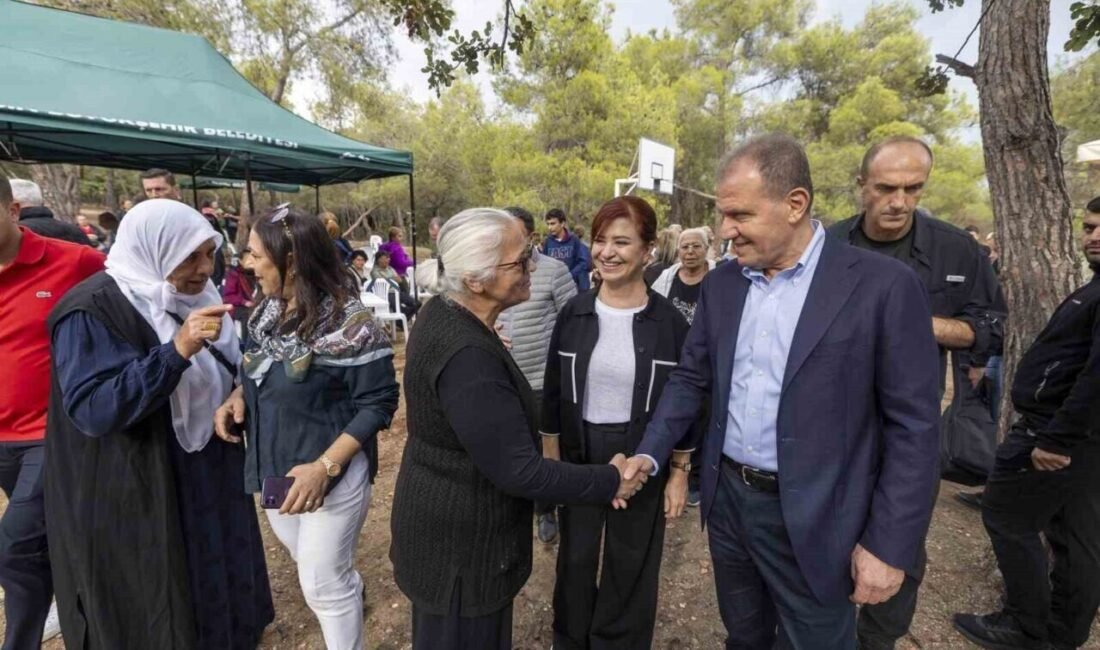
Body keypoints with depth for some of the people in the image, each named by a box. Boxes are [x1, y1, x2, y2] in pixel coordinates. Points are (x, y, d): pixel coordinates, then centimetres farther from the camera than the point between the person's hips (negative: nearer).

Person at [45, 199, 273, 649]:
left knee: (215, 590, 21)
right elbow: (92, 408, -27)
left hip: (209, 480, 7)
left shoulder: (194, 296, 4)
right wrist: (177, 350, -35)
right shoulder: (93, 311, -18)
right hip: (133, 504, -6)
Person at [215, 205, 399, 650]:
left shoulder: (348, 324, -25)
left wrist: (324, 466, -28)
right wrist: (237, 396, -8)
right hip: (277, 465, 8)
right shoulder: (269, 311, -2)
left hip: (331, 473, -8)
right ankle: (350, 589, 59)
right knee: (308, 559, 29)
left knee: (322, 584, 8)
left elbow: (378, 404, -22)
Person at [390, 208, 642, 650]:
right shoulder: (467, 357, -35)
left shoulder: (445, 314, -4)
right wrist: (611, 481, -20)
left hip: (447, 522, 9)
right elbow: (519, 471, -30)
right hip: (460, 545, -8)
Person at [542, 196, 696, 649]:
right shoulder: (574, 313, -5)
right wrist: (550, 460, 3)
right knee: (575, 561, 20)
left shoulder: (669, 321, -10)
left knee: (631, 569, 18)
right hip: (579, 458, 2)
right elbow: (553, 394, 1)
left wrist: (680, 472, -1)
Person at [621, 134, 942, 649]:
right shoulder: (720, 283, 1)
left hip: (813, 519, -4)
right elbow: (691, 378, 6)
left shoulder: (883, 286, -14)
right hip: (727, 498, 4)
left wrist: (889, 545, -12)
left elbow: (913, 425, -12)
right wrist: (650, 454, -4)